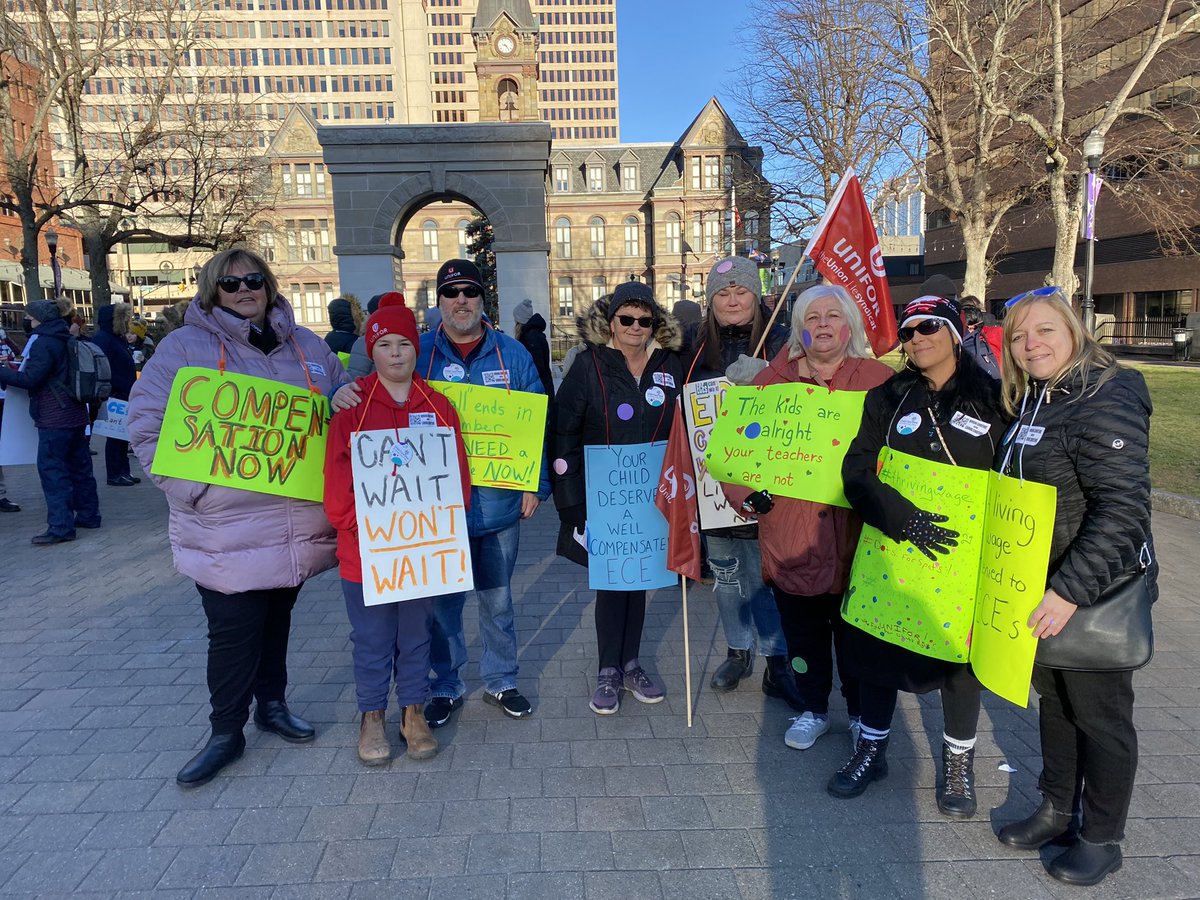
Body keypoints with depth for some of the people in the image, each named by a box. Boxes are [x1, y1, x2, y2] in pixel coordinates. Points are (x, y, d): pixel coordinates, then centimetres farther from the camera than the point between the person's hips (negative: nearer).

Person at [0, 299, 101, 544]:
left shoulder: (43, 342, -13)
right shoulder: (65, 339, 14)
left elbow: (30, 379, -17)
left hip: (54, 417, -9)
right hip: (75, 413, 9)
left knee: (51, 468, -7)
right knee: (79, 465, 13)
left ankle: (60, 526, -10)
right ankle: (88, 514, 19)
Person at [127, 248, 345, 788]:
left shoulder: (307, 347, 10)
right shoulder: (185, 347, -3)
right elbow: (148, 426, -6)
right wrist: (192, 489, -16)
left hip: (297, 526, 4)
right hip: (227, 530, -4)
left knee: (277, 619, 18)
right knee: (232, 632, 3)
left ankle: (272, 705, 36)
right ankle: (226, 732, 22)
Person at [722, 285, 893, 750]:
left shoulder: (880, 379, 1)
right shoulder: (772, 380, 3)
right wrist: (747, 490, -12)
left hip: (855, 532, -1)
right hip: (789, 532, 1)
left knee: (855, 630, 13)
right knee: (803, 632, 14)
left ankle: (861, 714, 35)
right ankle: (812, 710, 36)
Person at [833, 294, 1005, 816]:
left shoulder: (991, 400, -1)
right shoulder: (887, 399, 2)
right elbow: (857, 471, -7)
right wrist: (904, 520, -20)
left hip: (963, 554, -1)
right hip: (888, 546, 1)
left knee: (959, 655, 11)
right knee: (877, 646, 10)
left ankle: (959, 763, 34)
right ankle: (872, 750, 32)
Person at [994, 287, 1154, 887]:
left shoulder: (1106, 402, -20)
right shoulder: (1032, 402, 7)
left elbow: (1123, 510, -26)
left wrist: (1072, 591, -29)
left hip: (1099, 590, -8)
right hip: (1046, 588, 8)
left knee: (1098, 712, 8)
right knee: (1053, 697, 19)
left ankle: (1102, 839, 27)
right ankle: (1055, 809, 37)